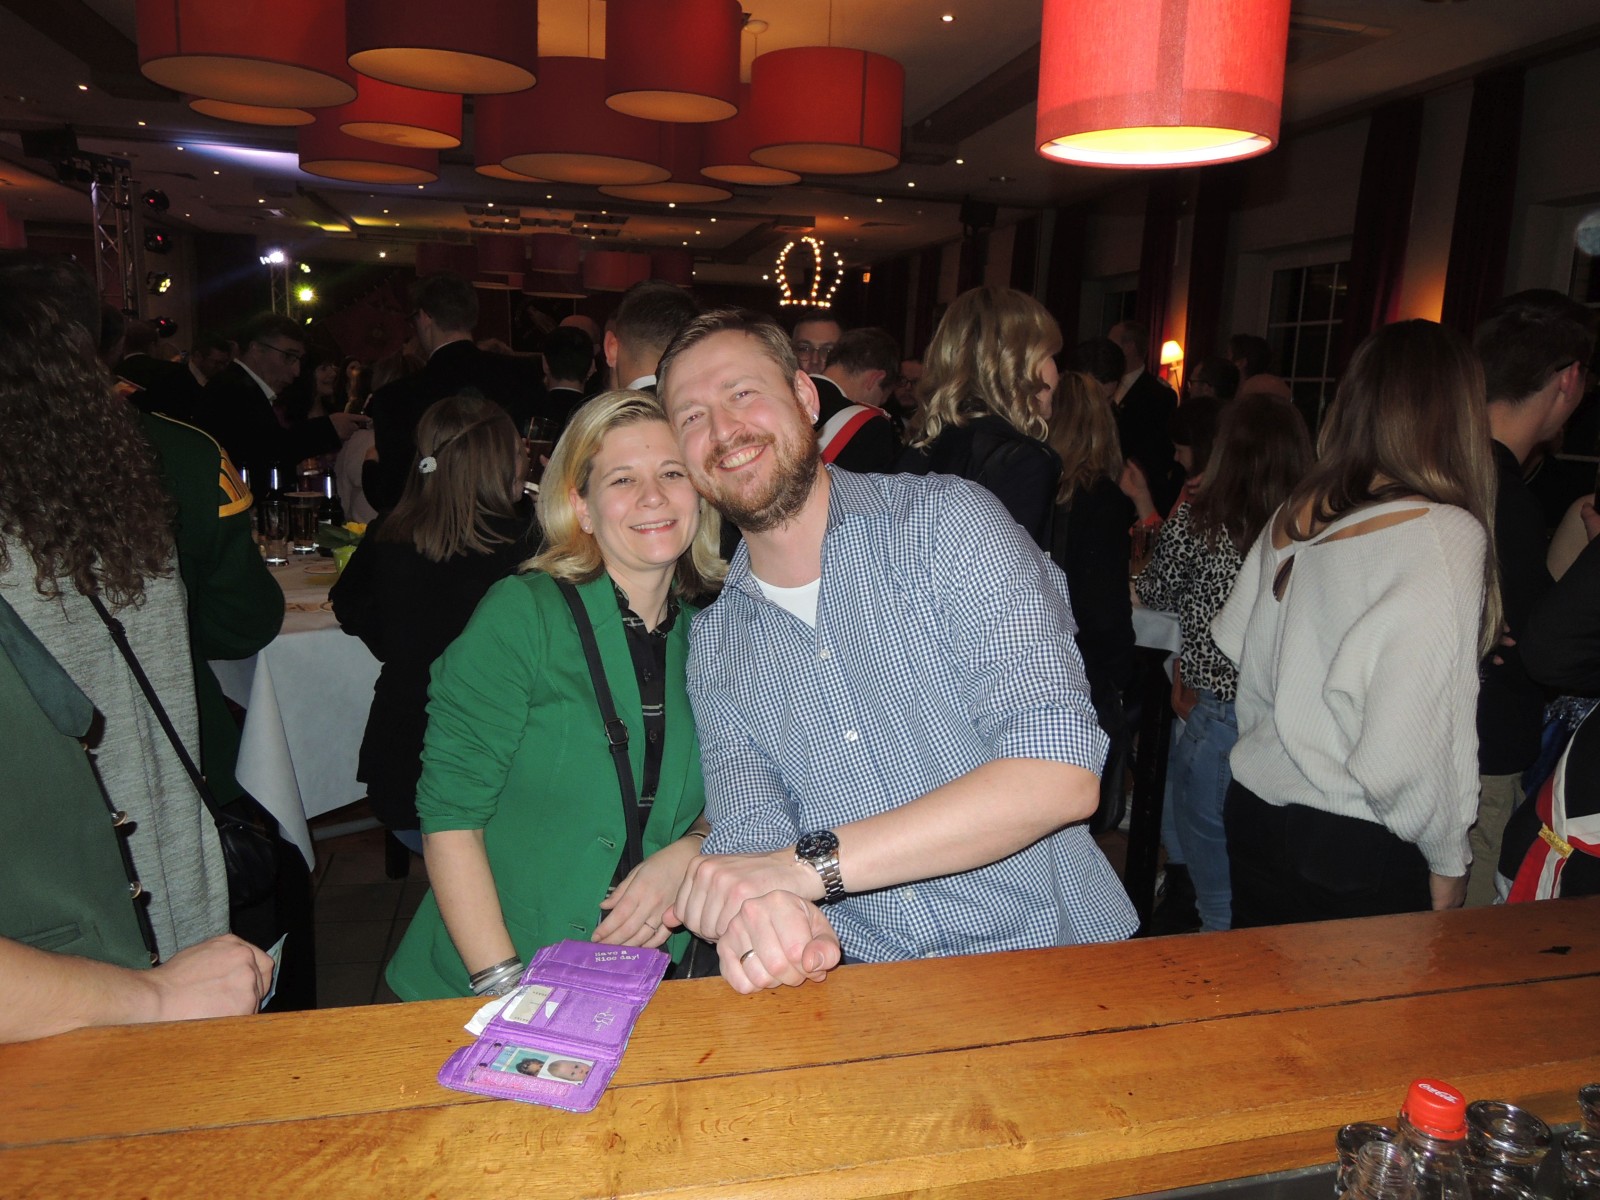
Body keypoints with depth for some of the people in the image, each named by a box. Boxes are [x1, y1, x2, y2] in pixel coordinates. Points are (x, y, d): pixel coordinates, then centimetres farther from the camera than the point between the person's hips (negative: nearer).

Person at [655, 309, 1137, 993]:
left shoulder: (945, 520, -8)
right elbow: (750, 830, -2)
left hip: (1053, 951, -2)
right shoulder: (714, 647, 6)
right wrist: (768, 912, -26)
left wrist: (810, 862, -22)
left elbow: (1061, 775, -17)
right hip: (873, 996, 3)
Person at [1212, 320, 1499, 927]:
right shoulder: (1447, 535, -16)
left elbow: (1234, 640, 9)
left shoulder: (1295, 515, 1)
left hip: (1255, 812, 5)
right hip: (1361, 851, -5)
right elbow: (1417, 736, -18)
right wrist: (1448, 861, -5)